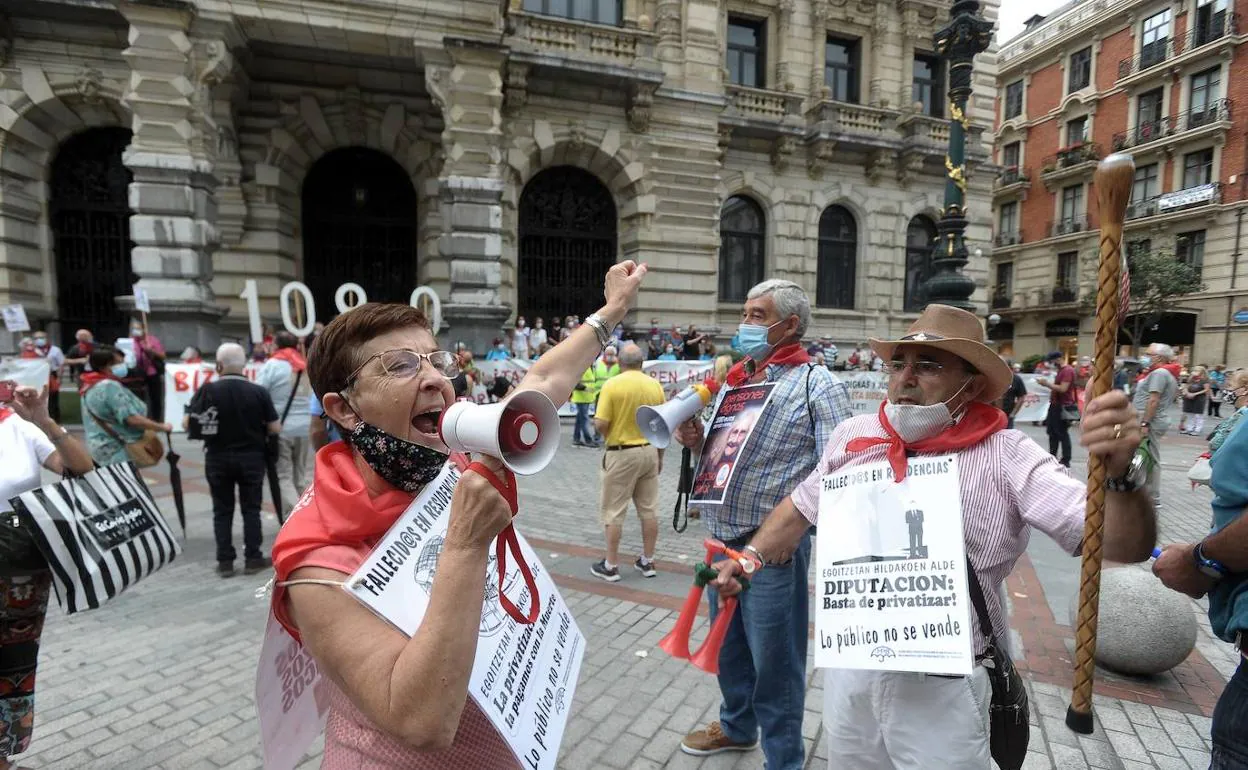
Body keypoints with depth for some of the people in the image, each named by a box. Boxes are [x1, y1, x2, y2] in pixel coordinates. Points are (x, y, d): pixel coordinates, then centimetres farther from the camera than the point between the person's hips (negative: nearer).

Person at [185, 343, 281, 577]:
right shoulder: (259, 391, -10)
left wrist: (208, 423, 12)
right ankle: (253, 559, 13)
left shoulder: (208, 390, -10)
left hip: (218, 459, 1)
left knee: (222, 511, 11)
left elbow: (187, 423, -7)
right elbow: (275, 428, -7)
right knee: (251, 509, 9)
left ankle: (225, 562, 15)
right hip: (251, 458, 0)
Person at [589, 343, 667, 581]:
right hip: (649, 451, 5)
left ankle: (611, 565, 12)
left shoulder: (611, 385, -12)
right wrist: (660, 456, 15)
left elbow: (601, 424, -17)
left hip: (622, 454, -5)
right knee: (649, 509, 12)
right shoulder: (655, 385, 1)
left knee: (613, 511, 5)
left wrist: (596, 421, 7)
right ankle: (647, 561, 23)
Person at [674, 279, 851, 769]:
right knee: (728, 646, 23)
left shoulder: (817, 384, -9)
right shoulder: (734, 380, 11)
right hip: (721, 539, 7)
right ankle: (737, 726, 47)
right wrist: (697, 440, 0)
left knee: (774, 660, 8)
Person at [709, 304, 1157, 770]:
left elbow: (1127, 546, -17)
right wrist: (751, 555, 6)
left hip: (944, 688, -4)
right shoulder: (853, 435, -2)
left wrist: (1119, 473, -35)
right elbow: (802, 508, 12)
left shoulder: (1007, 458, -13)